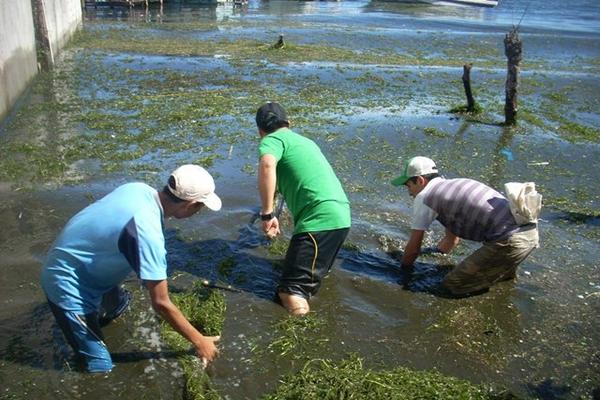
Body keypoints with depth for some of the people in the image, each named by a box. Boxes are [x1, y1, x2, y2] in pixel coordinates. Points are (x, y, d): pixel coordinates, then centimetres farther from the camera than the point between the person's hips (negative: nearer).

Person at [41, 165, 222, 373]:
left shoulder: (139, 189, -10)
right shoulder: (148, 232, -33)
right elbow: (161, 304, -26)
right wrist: (199, 341, -14)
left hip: (71, 261, 9)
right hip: (68, 283, -9)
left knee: (119, 303, 31)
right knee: (100, 367, -6)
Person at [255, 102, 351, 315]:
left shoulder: (271, 140, 2)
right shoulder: (304, 140, 28)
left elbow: (267, 165, -24)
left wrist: (267, 214, -20)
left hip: (319, 220, -9)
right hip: (340, 216, 9)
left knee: (291, 293, -11)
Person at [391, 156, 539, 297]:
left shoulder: (424, 197, -2)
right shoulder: (455, 184, 25)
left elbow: (413, 248, 6)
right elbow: (452, 239, 36)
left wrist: (404, 269, 24)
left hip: (509, 241, -9)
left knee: (450, 288, -5)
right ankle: (505, 269, 13)